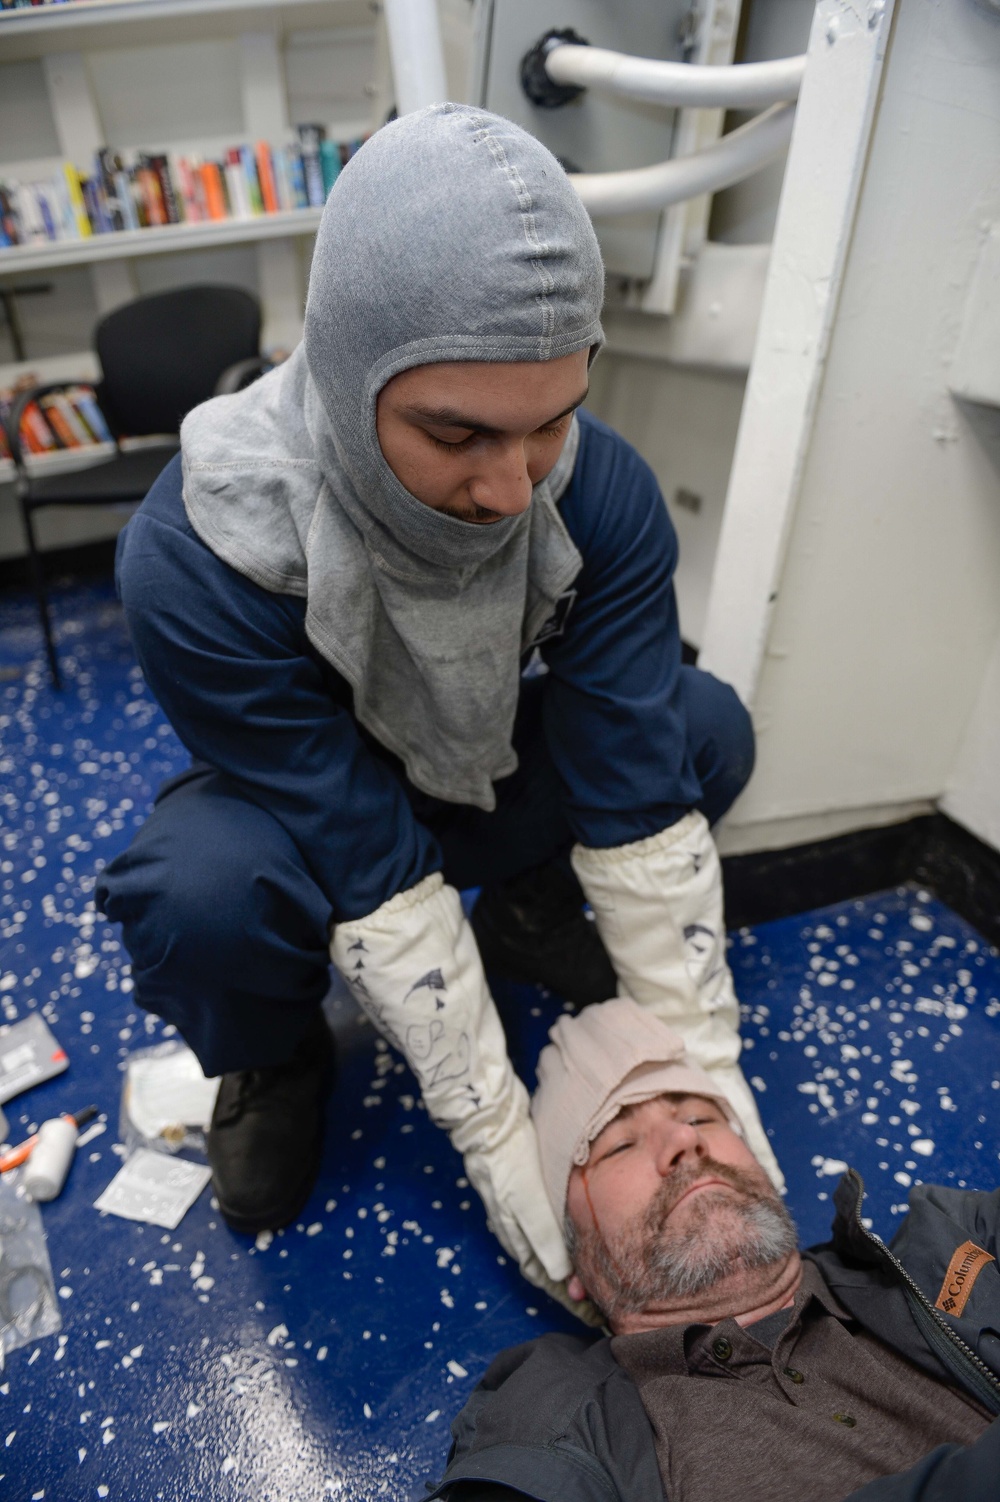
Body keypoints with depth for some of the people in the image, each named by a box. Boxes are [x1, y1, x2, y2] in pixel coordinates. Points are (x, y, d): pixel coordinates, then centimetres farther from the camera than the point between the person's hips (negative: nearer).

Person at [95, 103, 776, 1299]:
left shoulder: (602, 493, -25)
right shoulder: (197, 557, -34)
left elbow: (642, 796, -24)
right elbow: (372, 872, -31)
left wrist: (705, 1063, -20)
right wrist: (492, 1128, -24)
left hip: (494, 770, 3)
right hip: (293, 799, -2)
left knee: (706, 734, -18)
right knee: (203, 894, -35)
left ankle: (525, 912, 10)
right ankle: (275, 1059, 2)